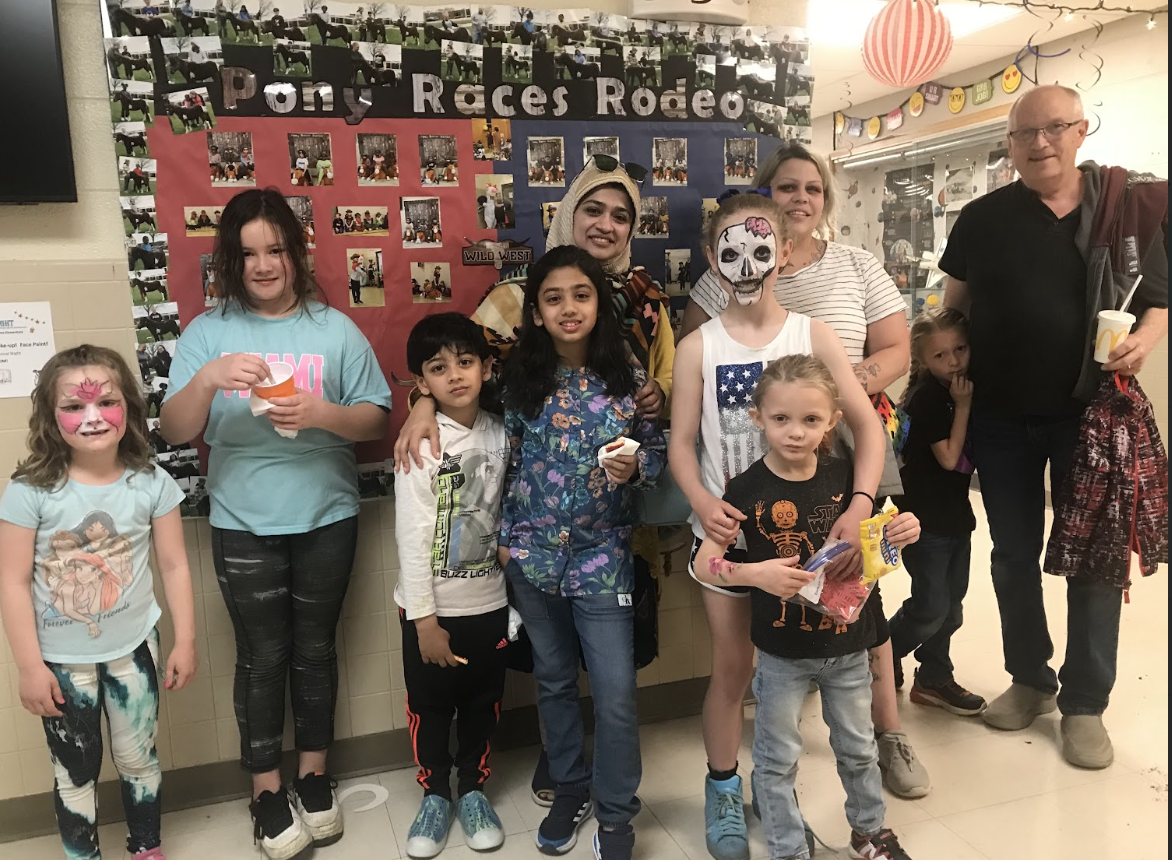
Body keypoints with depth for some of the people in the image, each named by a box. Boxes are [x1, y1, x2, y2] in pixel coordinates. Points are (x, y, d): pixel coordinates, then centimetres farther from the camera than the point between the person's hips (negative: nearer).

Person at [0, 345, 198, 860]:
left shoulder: (151, 484, -11)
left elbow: (174, 566, -4)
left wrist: (185, 642, -2)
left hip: (132, 648, 2)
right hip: (61, 659, -1)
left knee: (138, 759, 17)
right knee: (75, 770, 15)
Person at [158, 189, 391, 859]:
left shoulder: (335, 329, -1)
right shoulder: (208, 333, 0)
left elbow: (377, 419, -3)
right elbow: (175, 431, -6)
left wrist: (322, 413, -22)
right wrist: (208, 378, -25)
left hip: (327, 518, 1)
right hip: (244, 525, 0)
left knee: (314, 649, 14)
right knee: (263, 657, 9)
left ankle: (314, 775, 32)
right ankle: (267, 791, 27)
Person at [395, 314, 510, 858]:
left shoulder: (501, 434, -2)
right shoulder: (421, 443, -14)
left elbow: (505, 515, 5)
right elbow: (412, 536, -14)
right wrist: (424, 617, -14)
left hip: (489, 602, 3)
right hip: (431, 604, -3)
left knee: (483, 702, 16)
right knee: (430, 705, 13)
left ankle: (473, 789, 36)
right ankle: (435, 795, 34)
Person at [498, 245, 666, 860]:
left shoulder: (627, 378, -5)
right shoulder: (520, 381, -3)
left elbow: (656, 452, 0)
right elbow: (508, 462, 4)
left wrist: (633, 467, -20)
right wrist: (507, 538, 3)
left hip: (603, 558, -1)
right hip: (534, 556, 2)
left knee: (615, 693, 0)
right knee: (553, 682, 17)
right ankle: (569, 789, 38)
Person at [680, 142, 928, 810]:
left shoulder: (858, 267, 9)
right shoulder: (727, 272, 5)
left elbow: (896, 351, 8)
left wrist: (860, 375, -13)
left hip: (844, 452, 1)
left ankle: (889, 731, 24)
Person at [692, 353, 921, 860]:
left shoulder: (844, 479, -6)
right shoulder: (749, 489, -16)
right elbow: (703, 564, -16)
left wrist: (900, 533, -11)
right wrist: (756, 573, -32)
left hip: (846, 645, 3)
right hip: (782, 652, -3)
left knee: (858, 748, 23)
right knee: (778, 759, 12)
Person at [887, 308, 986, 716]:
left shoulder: (963, 389, 6)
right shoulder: (927, 396, -18)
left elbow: (971, 452, 11)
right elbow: (948, 456, -21)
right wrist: (963, 406, -20)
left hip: (955, 513, 8)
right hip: (926, 518, -8)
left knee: (951, 602, 14)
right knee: (930, 606, -3)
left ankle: (934, 677, 27)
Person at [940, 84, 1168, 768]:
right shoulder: (982, 219, 1)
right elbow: (955, 312, 6)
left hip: (1089, 414, -1)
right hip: (1001, 418, 1)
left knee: (1095, 557, 6)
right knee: (1014, 554, 12)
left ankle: (1085, 702, 22)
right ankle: (1030, 679, 31)